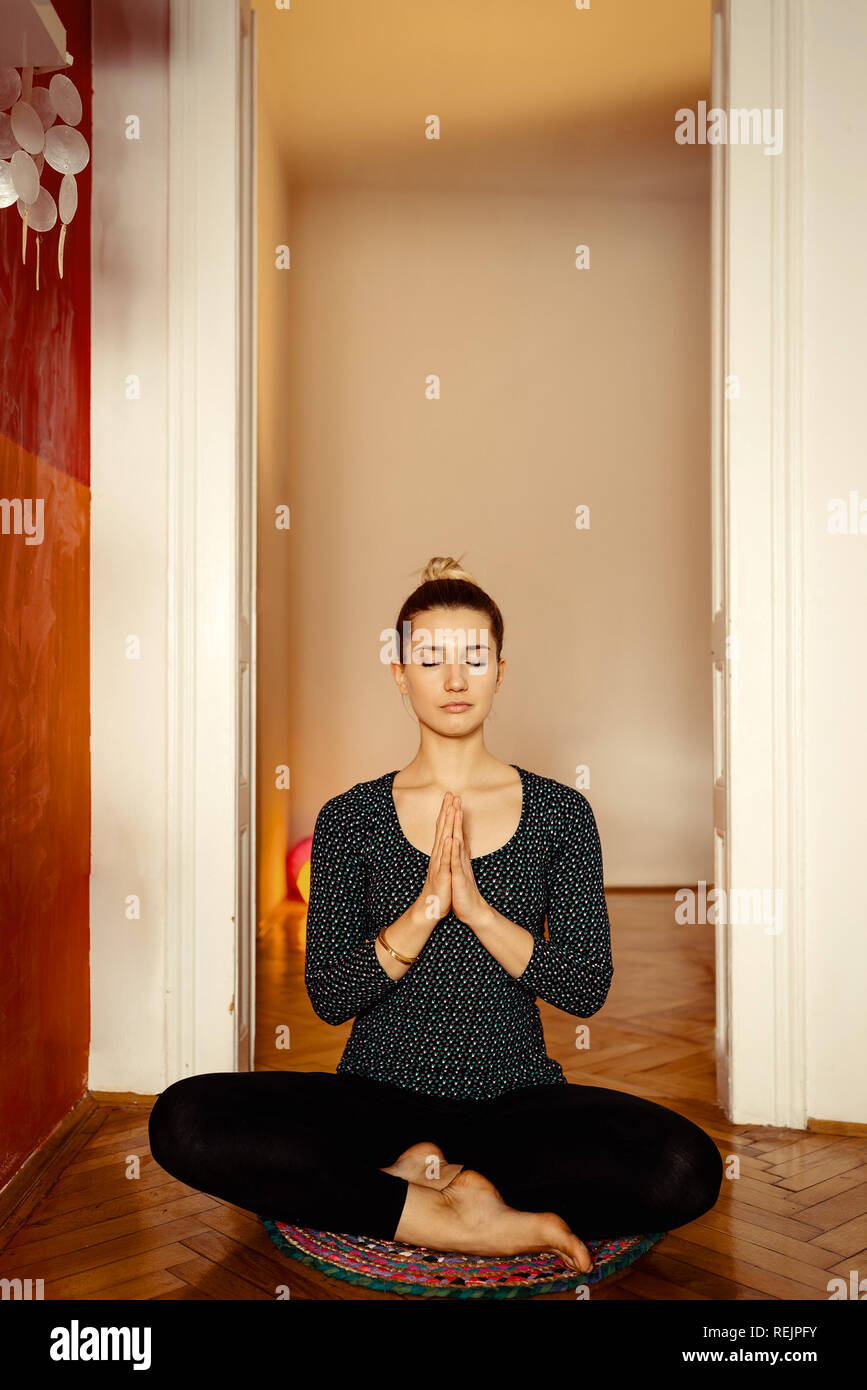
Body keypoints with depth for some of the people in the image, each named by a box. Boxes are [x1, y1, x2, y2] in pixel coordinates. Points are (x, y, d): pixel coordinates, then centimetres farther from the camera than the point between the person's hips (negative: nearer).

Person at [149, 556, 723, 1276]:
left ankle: (412, 1175, -11)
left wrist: (477, 907, -18)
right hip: (379, 1093, 1)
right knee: (185, 1120, -25)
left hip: (517, 1098, 0)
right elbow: (328, 995, -5)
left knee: (687, 1166, -28)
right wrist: (424, 910, -20)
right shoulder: (351, 817, 2)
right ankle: (462, 1219, -17)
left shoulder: (560, 811, 2)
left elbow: (588, 987, -4)